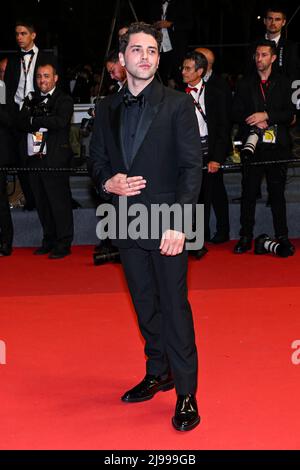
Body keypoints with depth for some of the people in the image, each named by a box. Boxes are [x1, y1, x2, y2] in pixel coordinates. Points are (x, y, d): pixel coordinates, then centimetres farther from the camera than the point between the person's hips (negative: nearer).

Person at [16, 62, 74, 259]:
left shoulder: (64, 100, -1)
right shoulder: (32, 100, 15)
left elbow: (61, 121, -19)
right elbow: (21, 123, 2)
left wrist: (34, 120, -9)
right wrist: (44, 122, -15)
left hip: (54, 160, -6)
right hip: (34, 158, 6)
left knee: (60, 202, -1)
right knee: (42, 203, 13)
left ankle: (64, 243, 8)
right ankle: (49, 240, 25)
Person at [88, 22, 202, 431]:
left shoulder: (178, 105, -4)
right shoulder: (107, 108, 9)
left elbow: (192, 167, -8)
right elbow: (97, 159, 16)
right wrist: (108, 182, -9)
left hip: (167, 224, -4)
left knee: (174, 306, -3)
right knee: (145, 305, 15)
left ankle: (186, 393, 7)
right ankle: (158, 374, 31)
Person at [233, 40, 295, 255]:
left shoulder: (283, 83, 8)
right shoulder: (245, 84, 10)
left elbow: (289, 114, 0)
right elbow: (237, 114, 5)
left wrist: (266, 115, -12)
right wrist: (256, 123, -9)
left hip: (277, 146, 0)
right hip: (253, 145, 0)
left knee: (277, 192, 4)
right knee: (249, 193, 2)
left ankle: (282, 237, 12)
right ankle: (246, 237, 9)